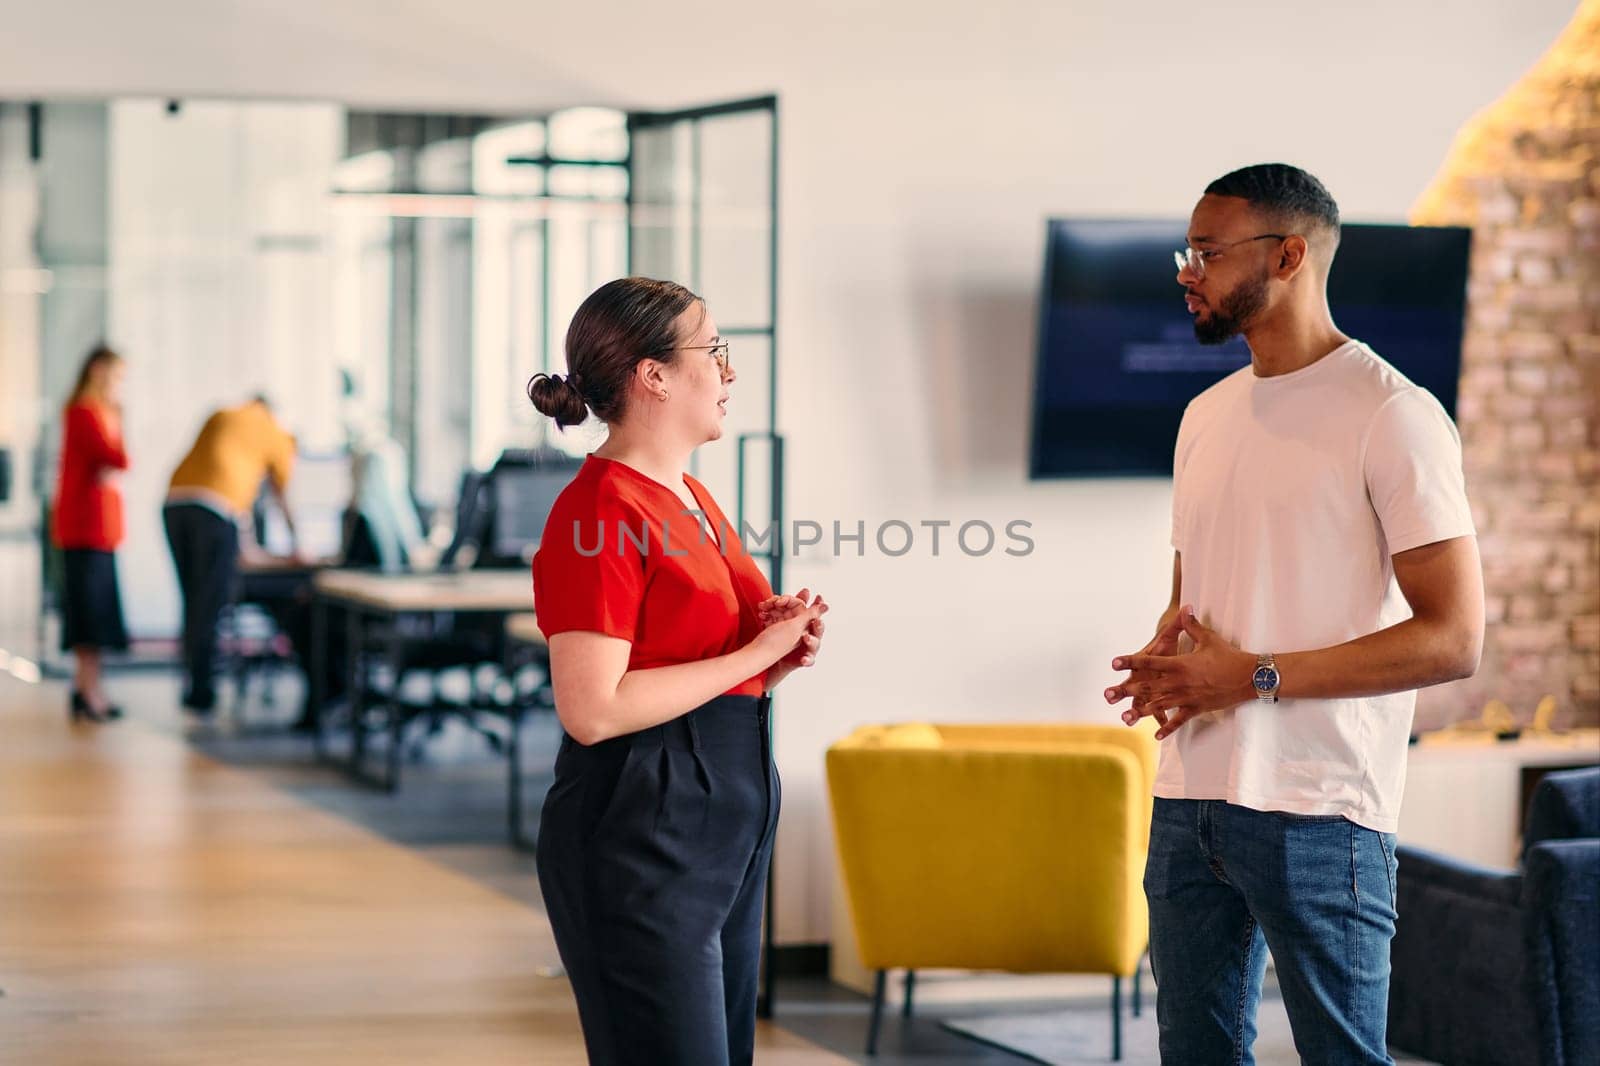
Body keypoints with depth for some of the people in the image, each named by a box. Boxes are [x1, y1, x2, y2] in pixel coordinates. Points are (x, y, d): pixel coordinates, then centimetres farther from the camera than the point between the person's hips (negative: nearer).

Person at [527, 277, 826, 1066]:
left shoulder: (694, 501, 14)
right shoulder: (600, 514, -15)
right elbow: (592, 708, -22)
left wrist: (783, 651, 4)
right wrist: (753, 654, -17)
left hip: (727, 822, 10)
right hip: (639, 830, -9)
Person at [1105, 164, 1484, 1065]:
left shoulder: (1391, 415, -8)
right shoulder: (1207, 416, 16)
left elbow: (1454, 641, -13)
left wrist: (1255, 677, -17)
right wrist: (1165, 661, 0)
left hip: (1318, 813, -7)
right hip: (1190, 800, 7)